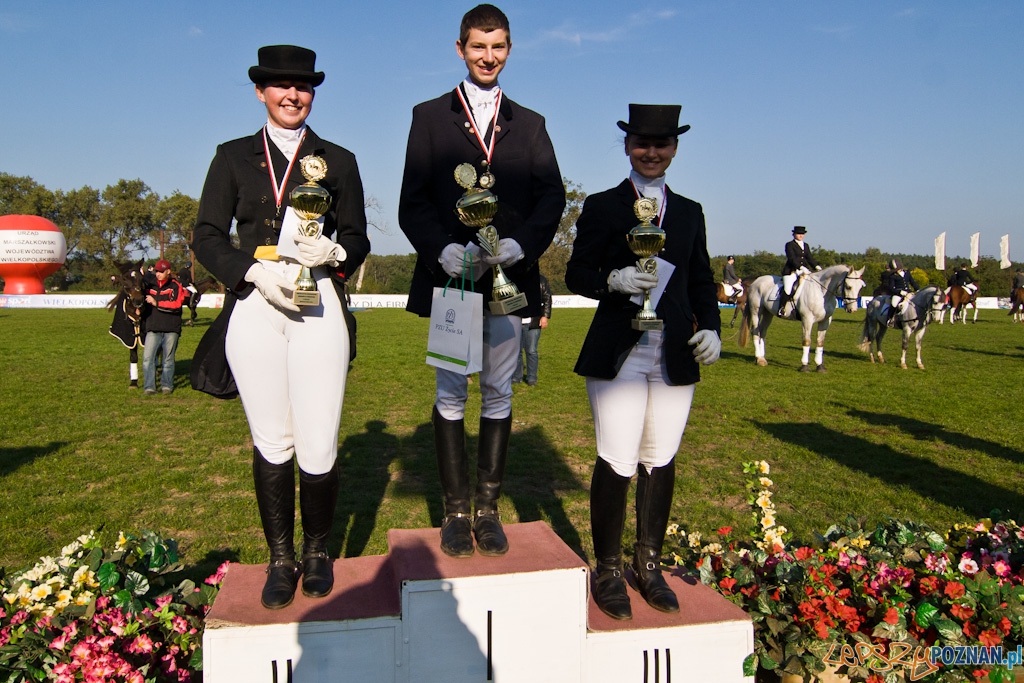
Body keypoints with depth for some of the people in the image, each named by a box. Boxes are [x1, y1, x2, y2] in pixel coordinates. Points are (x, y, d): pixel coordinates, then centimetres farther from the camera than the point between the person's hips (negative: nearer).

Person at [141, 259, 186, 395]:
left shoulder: (176, 286, 0)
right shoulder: (149, 285, 11)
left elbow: (177, 304, -14)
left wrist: (156, 303, -14)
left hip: (171, 329, -3)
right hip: (153, 328, 3)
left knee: (168, 358, 8)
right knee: (147, 357, -5)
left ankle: (167, 385, 19)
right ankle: (149, 387, 0)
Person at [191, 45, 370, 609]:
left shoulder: (337, 160, 14)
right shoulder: (234, 157, 14)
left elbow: (357, 240, 11)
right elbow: (207, 238, 7)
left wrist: (332, 252, -11)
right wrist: (255, 270, -10)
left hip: (319, 310, 0)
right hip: (253, 309, 1)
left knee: (318, 446, -4)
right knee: (271, 442, 5)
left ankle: (317, 552, 19)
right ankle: (280, 559, 21)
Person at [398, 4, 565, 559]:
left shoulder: (529, 124, 16)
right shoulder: (430, 117, 11)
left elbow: (552, 196, 4)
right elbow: (412, 201, 1)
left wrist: (519, 245, -15)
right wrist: (443, 250, -17)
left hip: (509, 277, 2)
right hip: (450, 275, -1)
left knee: (499, 394, 5)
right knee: (451, 394, 3)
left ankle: (489, 508, 15)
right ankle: (455, 512, 13)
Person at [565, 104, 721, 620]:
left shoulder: (690, 212, 17)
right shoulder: (602, 207, 6)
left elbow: (702, 280, 17)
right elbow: (577, 273, 2)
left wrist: (710, 327, 1)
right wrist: (614, 280, -18)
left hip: (675, 357, 4)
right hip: (619, 354, -4)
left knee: (660, 462, 9)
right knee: (616, 464, -5)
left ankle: (649, 565, 24)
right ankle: (608, 570, 13)